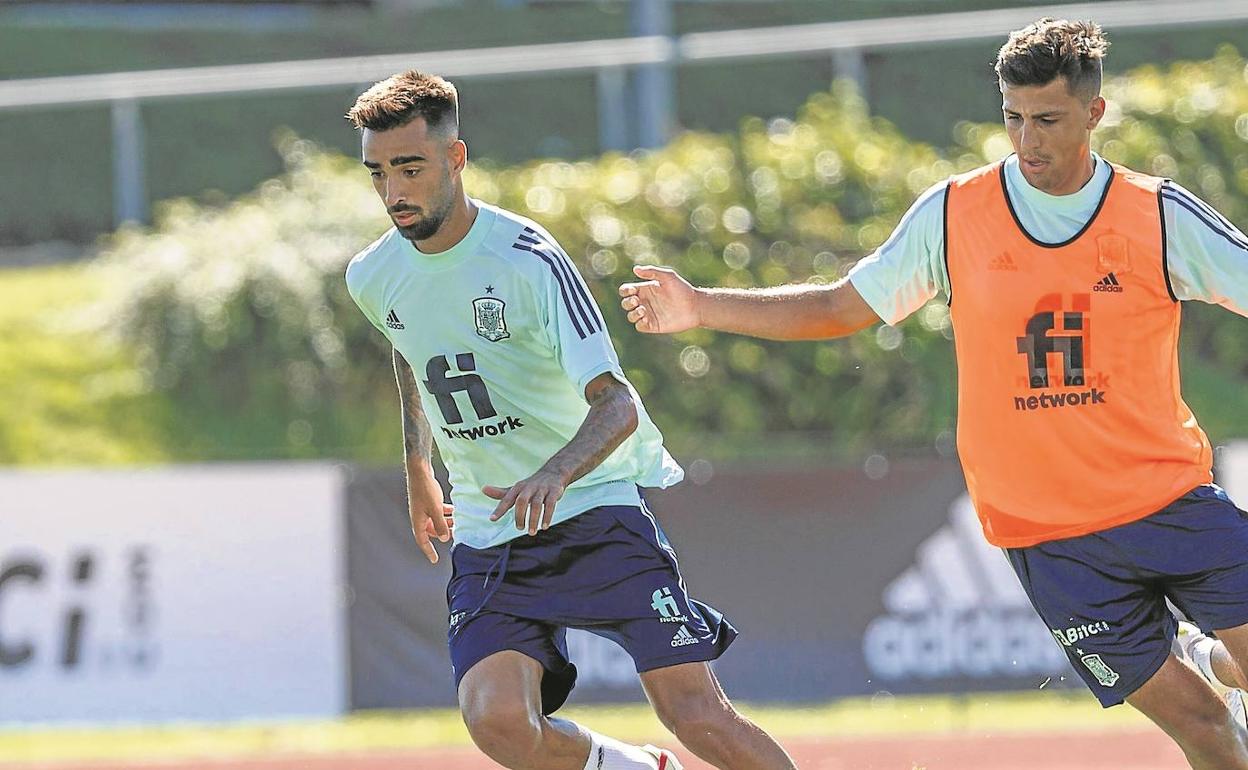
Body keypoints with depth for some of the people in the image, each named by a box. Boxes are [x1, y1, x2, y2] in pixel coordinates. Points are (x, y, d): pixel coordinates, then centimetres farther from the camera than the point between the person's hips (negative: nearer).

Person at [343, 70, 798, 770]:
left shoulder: (528, 259, -16)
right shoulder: (373, 278, 1)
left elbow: (615, 403, -23)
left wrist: (553, 476, -41)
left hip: (597, 503, -4)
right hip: (487, 538, 4)